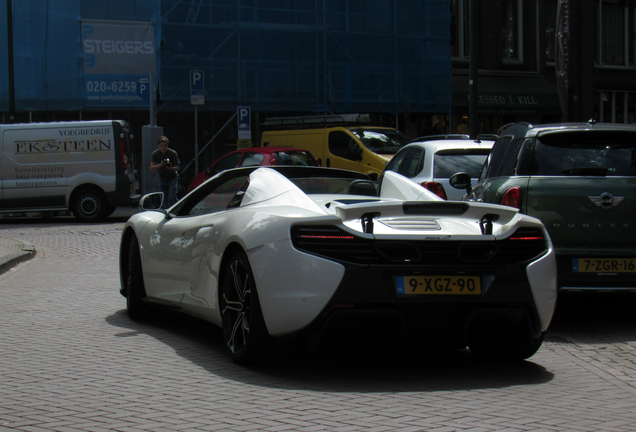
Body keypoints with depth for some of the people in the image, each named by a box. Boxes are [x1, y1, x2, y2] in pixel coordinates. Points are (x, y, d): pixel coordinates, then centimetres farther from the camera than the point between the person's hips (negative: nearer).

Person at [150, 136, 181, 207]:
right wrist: (160, 165, -33)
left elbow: (177, 168, -10)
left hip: (172, 178, -3)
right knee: (164, 201, 2)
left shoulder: (173, 153, -13)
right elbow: (151, 168, -14)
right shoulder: (155, 154, -7)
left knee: (172, 198, -17)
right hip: (162, 179, 3)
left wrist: (170, 168, -32)